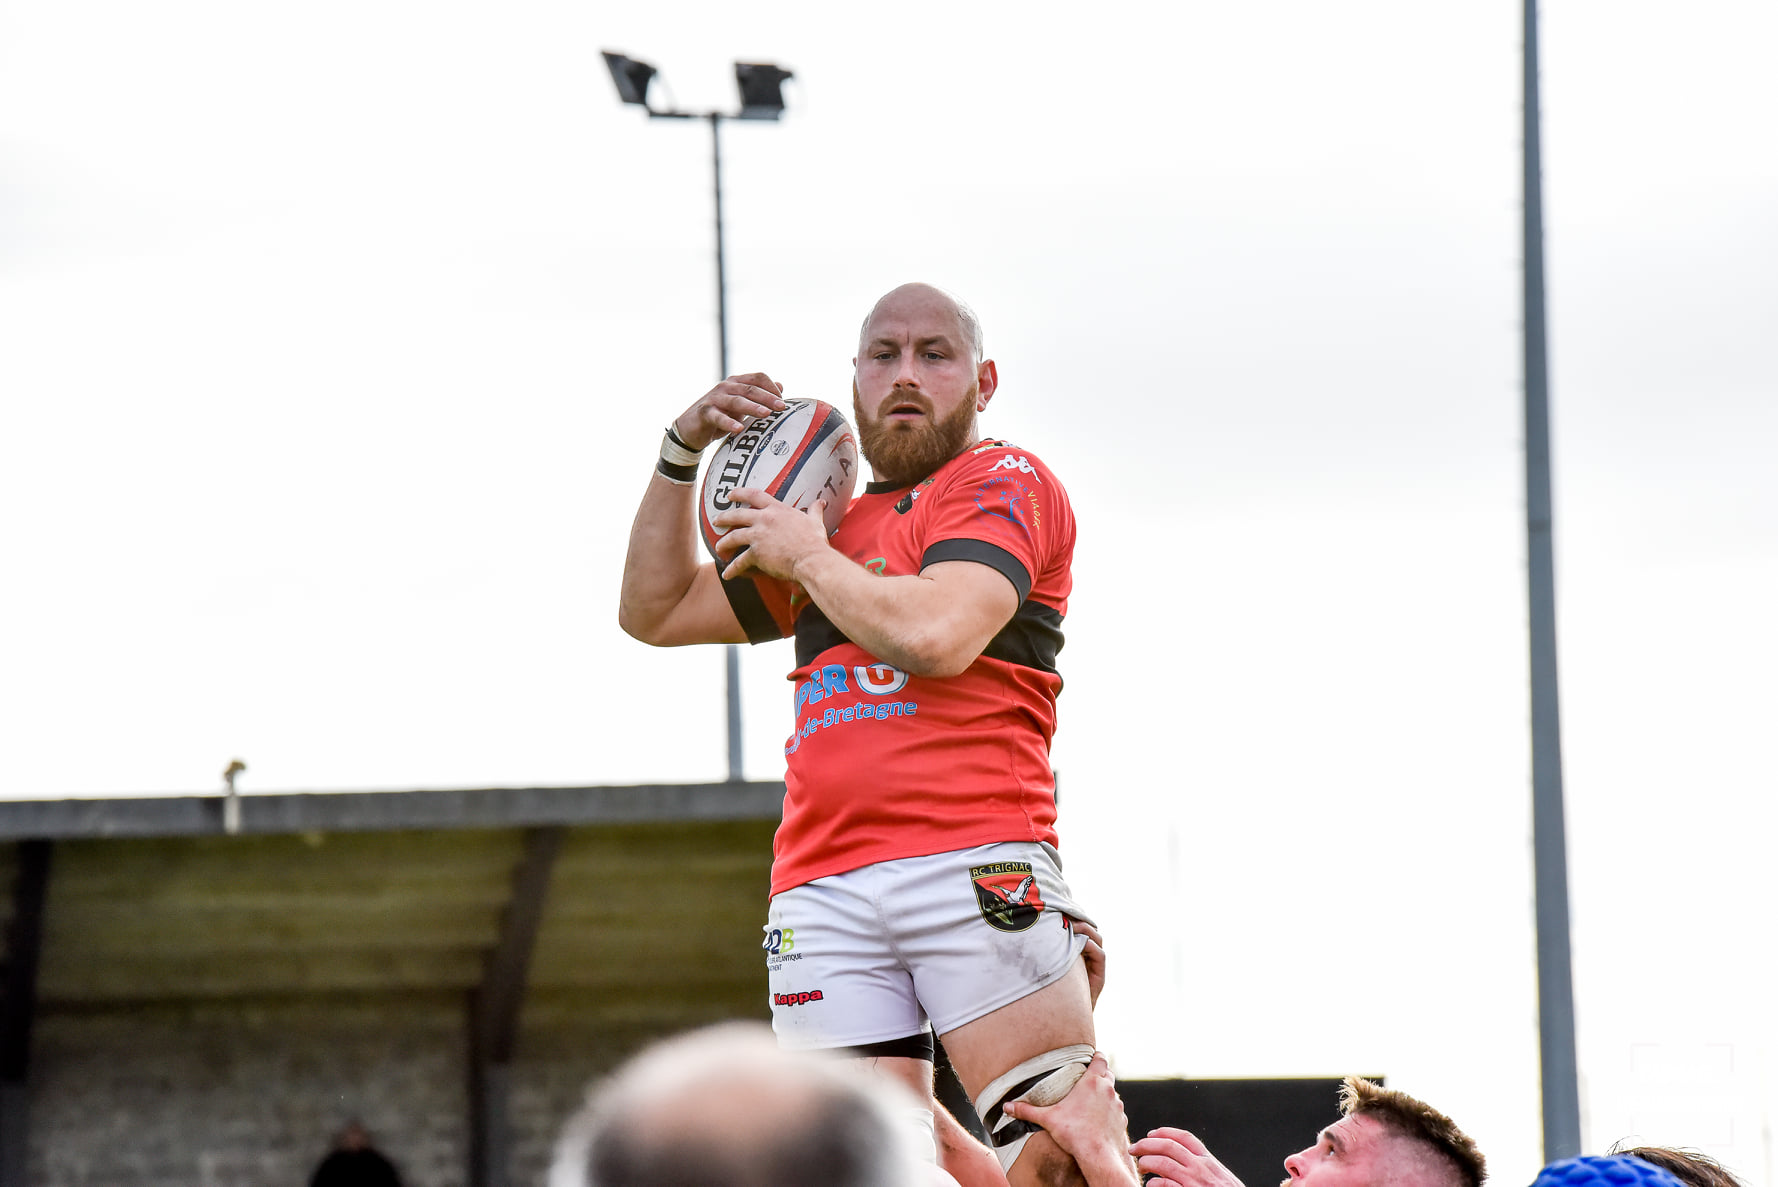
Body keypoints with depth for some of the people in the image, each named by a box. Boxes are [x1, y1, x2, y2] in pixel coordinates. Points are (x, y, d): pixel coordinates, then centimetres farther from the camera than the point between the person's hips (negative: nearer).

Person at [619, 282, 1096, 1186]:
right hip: (823, 892, 5)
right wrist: (682, 454, 20)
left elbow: (934, 636, -11)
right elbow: (652, 613, 32)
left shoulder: (1006, 483, 8)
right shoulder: (835, 528, 28)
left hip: (975, 868, -5)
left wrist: (808, 556, 4)